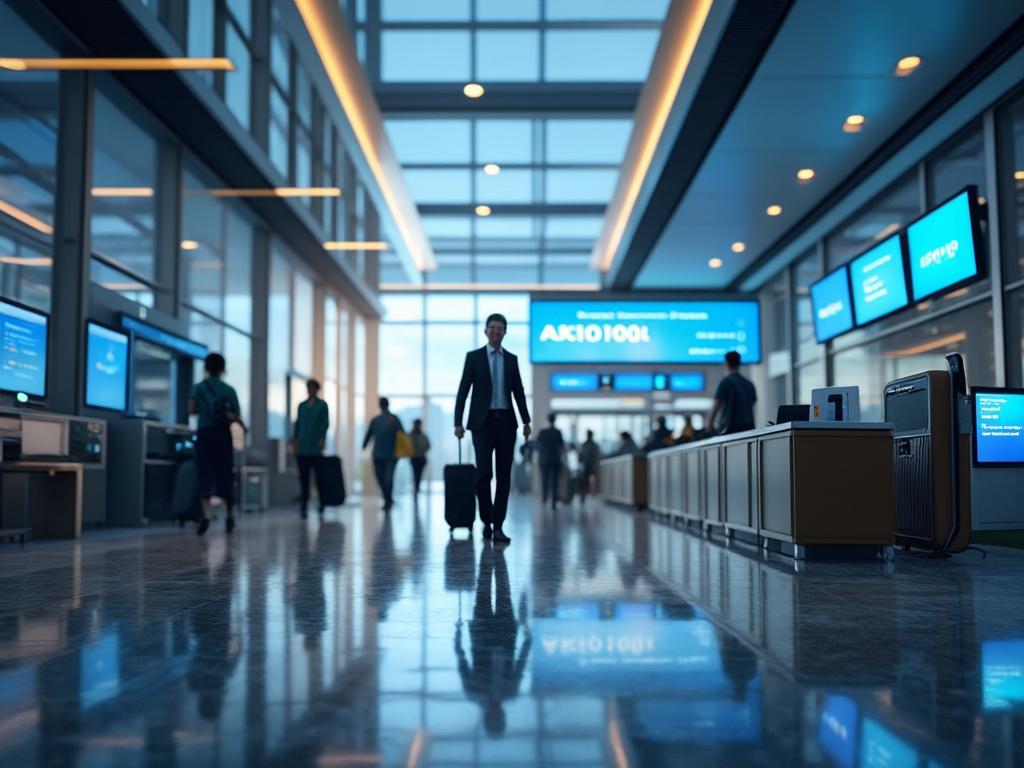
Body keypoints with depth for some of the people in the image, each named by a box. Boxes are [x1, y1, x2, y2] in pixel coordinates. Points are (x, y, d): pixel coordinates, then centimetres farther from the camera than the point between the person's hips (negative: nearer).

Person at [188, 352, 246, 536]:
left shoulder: (198, 388, 1)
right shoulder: (229, 390, 0)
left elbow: (192, 410, -6)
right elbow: (236, 415, -2)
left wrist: (205, 410, 13)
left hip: (204, 434, 0)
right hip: (222, 435, 0)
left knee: (204, 474, -2)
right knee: (225, 475, 10)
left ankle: (206, 515, -18)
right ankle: (229, 516, 18)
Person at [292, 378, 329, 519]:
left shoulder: (322, 405, 1)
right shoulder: (302, 405, 12)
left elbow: (325, 424, -5)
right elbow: (297, 423, 12)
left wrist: (322, 440, -15)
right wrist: (295, 439, 3)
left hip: (315, 448, -3)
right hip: (302, 447, 3)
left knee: (319, 476, 7)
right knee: (303, 477, -2)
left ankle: (322, 503, 23)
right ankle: (303, 506, -2)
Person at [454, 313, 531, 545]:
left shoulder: (512, 359, 12)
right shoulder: (473, 356, 3)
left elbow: (519, 392, 11)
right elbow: (463, 391, -1)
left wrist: (526, 421, 2)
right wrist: (458, 423, -8)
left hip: (506, 422, 3)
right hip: (483, 422, -3)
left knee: (504, 476, 0)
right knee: (484, 472, -11)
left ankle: (498, 526, 4)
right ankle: (486, 520, 10)